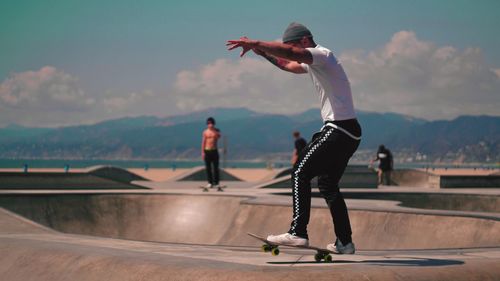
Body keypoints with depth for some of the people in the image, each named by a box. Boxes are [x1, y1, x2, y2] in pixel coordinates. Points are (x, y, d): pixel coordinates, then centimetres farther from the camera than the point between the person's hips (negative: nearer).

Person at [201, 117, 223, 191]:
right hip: (207, 151, 0)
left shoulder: (217, 131, 4)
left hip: (214, 151, 0)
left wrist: (214, 130, -23)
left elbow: (218, 137, -14)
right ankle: (210, 183, 10)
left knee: (215, 168, -1)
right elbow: (203, 142, 2)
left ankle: (216, 184, 1)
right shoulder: (205, 132, 2)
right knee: (208, 168, 3)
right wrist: (202, 152, -4)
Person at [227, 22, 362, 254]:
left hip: (339, 129, -11)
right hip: (348, 133, 11)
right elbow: (287, 64, 37)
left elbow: (289, 52, -28)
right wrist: (261, 51, 24)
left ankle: (297, 233, -19)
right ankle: (344, 242, 19)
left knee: (301, 172, -13)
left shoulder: (322, 54, -10)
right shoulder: (312, 62, 21)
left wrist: (255, 43, -24)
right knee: (327, 184, 16)